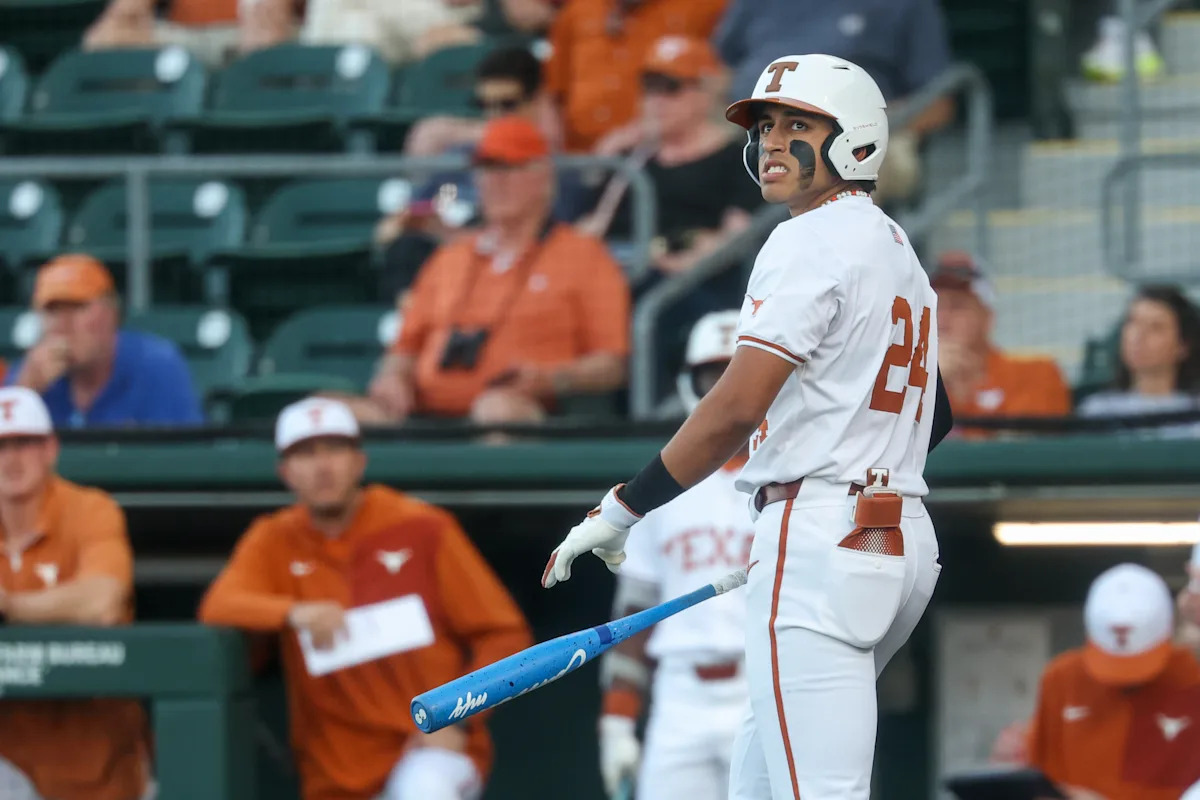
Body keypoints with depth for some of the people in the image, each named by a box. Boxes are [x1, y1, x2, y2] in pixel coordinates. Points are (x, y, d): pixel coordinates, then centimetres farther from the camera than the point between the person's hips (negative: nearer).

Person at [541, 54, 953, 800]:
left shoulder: (811, 241, -10)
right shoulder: (898, 249, 20)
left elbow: (738, 407, -18)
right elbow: (936, 416, 29)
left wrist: (625, 508, -13)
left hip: (819, 545, -10)